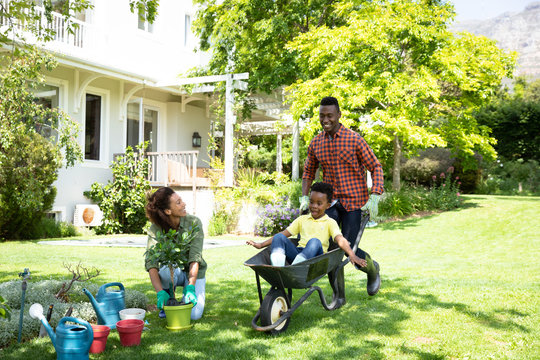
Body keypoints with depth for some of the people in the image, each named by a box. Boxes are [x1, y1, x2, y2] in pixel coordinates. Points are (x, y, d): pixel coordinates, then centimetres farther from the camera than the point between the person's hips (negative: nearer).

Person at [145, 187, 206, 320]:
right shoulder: (155, 229, -19)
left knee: (194, 315, -22)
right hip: (173, 270, 1)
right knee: (166, 273, -37)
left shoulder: (194, 222, -21)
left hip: (194, 273, -1)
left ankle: (187, 292, 13)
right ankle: (167, 303, -5)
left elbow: (195, 258, -29)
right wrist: (160, 292, -42)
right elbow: (150, 262, -28)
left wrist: (191, 287, -41)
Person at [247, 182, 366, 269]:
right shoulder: (302, 219, 23)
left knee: (315, 241, -33)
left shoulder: (330, 222, 12)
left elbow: (340, 239, -4)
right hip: (297, 252, 4)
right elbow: (284, 234, 19)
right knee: (279, 237, -17)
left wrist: (352, 255, -23)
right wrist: (261, 245, 11)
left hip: (315, 257, -3)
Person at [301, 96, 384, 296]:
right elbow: (308, 171, 18)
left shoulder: (354, 140, -9)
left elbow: (375, 167, -5)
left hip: (353, 202, -4)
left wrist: (375, 197, -16)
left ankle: (372, 268, 28)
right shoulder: (315, 143, 4)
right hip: (330, 202, 4)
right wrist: (304, 197, 4)